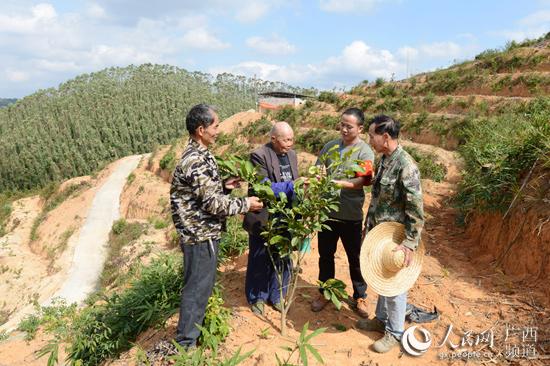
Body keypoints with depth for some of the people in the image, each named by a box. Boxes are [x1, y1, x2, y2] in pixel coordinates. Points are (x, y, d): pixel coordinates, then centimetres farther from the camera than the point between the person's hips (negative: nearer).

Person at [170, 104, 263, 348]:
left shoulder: (196, 154, 9)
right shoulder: (197, 161, -24)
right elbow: (213, 203, -24)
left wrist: (223, 185, 10)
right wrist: (245, 204, -13)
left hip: (202, 230, 10)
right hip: (200, 234, -10)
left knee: (204, 282, 23)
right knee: (197, 286, 3)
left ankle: (197, 324, 41)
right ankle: (186, 343, 18)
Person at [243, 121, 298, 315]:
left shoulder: (291, 154, 6)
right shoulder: (259, 156, -16)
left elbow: (293, 185, 12)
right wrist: (292, 186, -25)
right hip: (263, 219, -6)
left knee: (283, 260, 17)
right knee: (260, 261, 11)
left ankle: (276, 296, 36)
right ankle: (257, 297, 32)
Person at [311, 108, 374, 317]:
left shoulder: (365, 152, -10)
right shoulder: (330, 146, 5)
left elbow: (364, 180, -24)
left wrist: (339, 183, -37)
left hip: (351, 216, -4)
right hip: (327, 211, 4)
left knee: (355, 258, 12)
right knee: (325, 255, 17)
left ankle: (360, 297, 32)